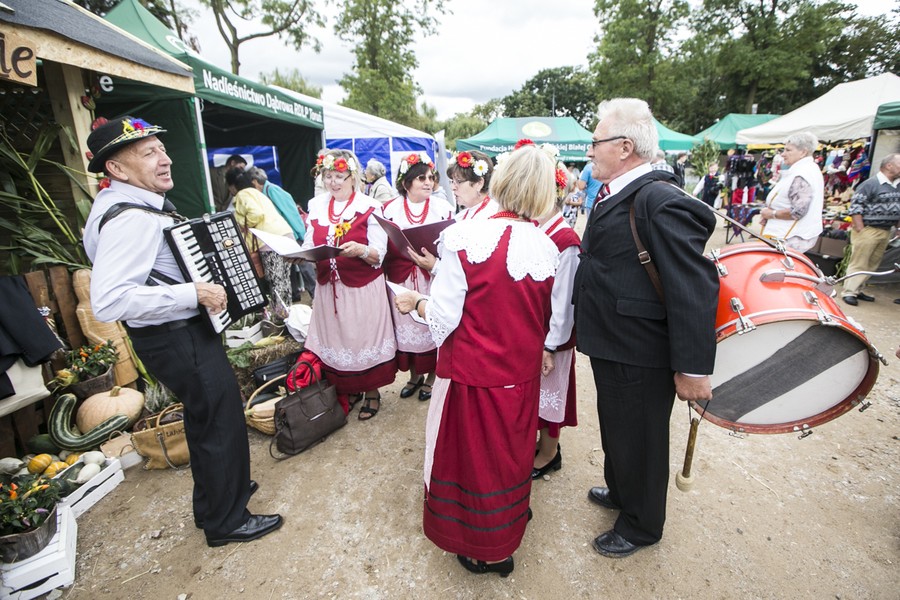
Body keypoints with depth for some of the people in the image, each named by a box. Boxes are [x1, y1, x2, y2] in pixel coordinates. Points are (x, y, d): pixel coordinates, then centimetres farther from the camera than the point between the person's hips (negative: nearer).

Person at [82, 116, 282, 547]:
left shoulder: (137, 205, 10)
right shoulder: (131, 219, -24)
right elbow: (106, 301, -34)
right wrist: (194, 292, -31)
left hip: (181, 333, 11)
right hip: (179, 340, -11)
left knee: (208, 418, 24)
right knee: (219, 421, 5)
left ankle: (219, 491, 46)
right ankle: (226, 520, 27)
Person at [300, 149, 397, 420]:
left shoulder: (370, 207, -7)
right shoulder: (317, 207, 8)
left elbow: (379, 256, -11)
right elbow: (310, 246, 10)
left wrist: (360, 250, -30)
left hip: (363, 288, -5)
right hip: (329, 287, 5)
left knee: (364, 337, 5)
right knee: (336, 339, 13)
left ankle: (372, 392, 25)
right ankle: (348, 390, 33)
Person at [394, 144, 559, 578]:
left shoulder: (464, 237, -22)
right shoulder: (548, 249, -7)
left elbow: (443, 319, -20)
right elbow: (544, 320, 2)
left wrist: (415, 302, 0)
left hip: (473, 372, -4)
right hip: (522, 374, 5)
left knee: (473, 453, 18)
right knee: (511, 453, 25)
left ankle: (482, 552, 42)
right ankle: (507, 537, 50)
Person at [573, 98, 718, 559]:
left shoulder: (660, 202, -23)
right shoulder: (618, 197, 7)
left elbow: (694, 289, -26)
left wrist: (693, 367, -24)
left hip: (640, 355, -9)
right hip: (611, 345, 9)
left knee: (639, 438, 12)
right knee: (615, 428, 27)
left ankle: (641, 525, 38)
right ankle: (620, 491, 52)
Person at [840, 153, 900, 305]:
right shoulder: (871, 183, -10)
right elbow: (855, 206, -14)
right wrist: (860, 230, -17)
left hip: (886, 232, 8)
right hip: (868, 230, -8)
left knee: (872, 265, 9)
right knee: (858, 263, -7)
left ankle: (857, 290, 16)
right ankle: (849, 292, -4)